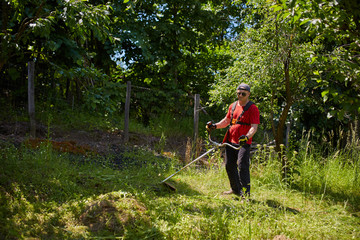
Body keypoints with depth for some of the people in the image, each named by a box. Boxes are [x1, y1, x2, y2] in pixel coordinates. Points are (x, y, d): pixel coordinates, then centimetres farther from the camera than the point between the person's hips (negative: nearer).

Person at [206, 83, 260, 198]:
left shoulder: (252, 108, -6)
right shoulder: (233, 106, 13)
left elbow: (254, 127, -15)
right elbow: (226, 120, 25)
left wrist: (247, 137, -33)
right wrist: (215, 126, 10)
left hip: (244, 143, -7)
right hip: (231, 141, 7)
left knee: (242, 166, -13)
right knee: (229, 165, 11)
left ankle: (245, 193, -7)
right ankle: (235, 189, 26)